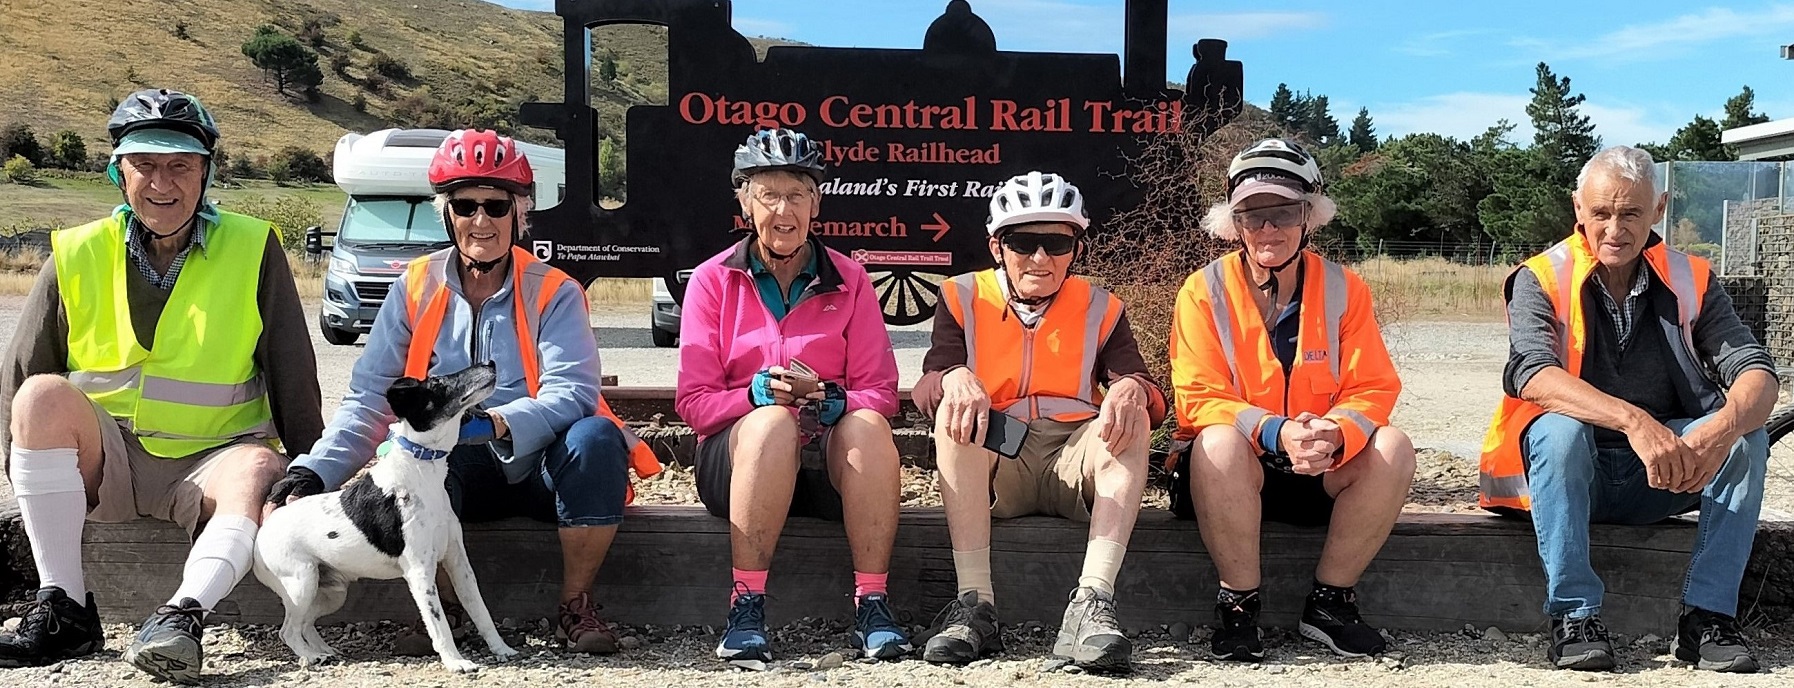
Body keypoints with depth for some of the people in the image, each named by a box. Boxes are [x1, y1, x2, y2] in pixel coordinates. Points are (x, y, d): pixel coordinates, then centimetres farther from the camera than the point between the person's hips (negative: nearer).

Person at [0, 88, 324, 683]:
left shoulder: (253, 250, 0)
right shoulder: (77, 256, 4)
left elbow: (294, 379, 1)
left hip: (210, 460, -1)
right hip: (102, 461, 2)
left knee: (262, 473, -33)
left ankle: (180, 614, -48)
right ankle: (64, 608, -27)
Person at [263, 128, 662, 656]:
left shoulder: (554, 293, -5)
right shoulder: (416, 290, 2)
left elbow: (574, 394, -19)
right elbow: (369, 400, -1)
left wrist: (494, 422, -37)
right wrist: (313, 471, -17)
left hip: (540, 469, -1)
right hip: (458, 476, 1)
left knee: (597, 437, -32)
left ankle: (575, 604, -14)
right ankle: (442, 607, -9)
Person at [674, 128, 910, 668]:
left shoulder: (849, 281, 7)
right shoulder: (712, 280, 4)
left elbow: (880, 393, 1)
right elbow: (693, 401, -2)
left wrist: (828, 398, -22)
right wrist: (761, 392, -22)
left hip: (829, 460, 1)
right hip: (737, 456, -1)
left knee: (868, 426, -32)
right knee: (772, 422, -36)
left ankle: (872, 605, -29)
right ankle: (746, 608, -33)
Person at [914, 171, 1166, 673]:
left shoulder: (1100, 308, 12)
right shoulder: (963, 299, 9)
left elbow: (1142, 391, 1)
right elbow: (927, 390, -3)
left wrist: (1132, 390, -25)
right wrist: (954, 380, -29)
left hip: (1075, 462, 1)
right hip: (991, 469, -1)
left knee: (1130, 417, -26)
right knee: (956, 415, -29)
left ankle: (1092, 604, -40)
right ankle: (974, 605, -35)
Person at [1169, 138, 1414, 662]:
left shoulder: (1344, 289, 0)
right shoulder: (1204, 292, -7)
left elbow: (1373, 388, -5)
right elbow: (1200, 399, -14)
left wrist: (1334, 434, -29)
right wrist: (1277, 432, -31)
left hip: (1324, 470, 3)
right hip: (1236, 468, -3)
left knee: (1393, 447, -24)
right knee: (1219, 442, -35)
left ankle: (1330, 600, -9)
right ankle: (1239, 604, -17)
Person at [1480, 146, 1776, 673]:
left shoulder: (1691, 282, 2)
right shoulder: (1542, 280, -8)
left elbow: (1757, 372, -11)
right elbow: (1532, 374, -27)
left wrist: (1722, 431, -34)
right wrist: (1633, 421, -42)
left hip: (1661, 481, 3)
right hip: (1571, 472, -3)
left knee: (1746, 434, -21)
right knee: (1559, 429, -33)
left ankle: (1707, 616, -17)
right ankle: (1573, 616, -26)